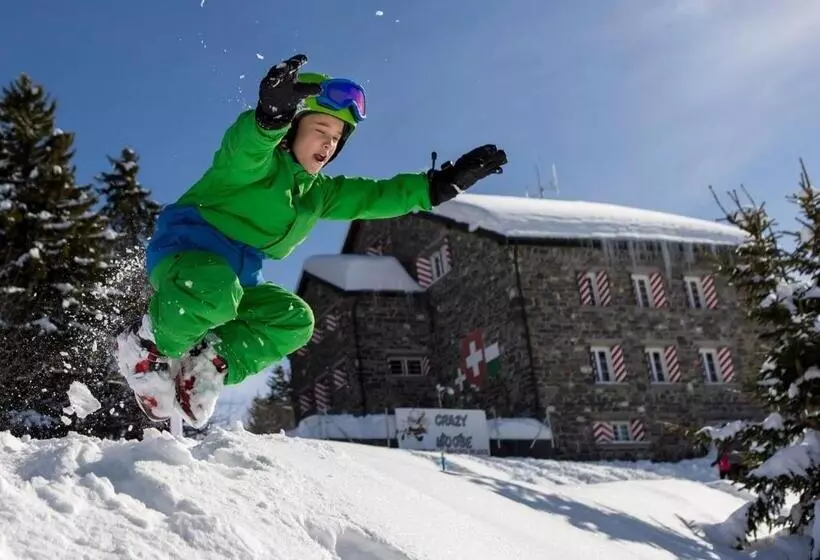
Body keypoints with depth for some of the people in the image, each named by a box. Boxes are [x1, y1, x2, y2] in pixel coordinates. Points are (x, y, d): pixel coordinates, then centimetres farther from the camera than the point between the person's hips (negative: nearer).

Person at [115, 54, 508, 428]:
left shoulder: (318, 192, 16)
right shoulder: (258, 160, -10)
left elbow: (374, 196, 14)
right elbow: (244, 145, -34)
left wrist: (440, 185, 5)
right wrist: (272, 115, -59)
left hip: (235, 279, 8)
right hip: (186, 248, -8)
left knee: (294, 320, -8)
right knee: (214, 294, -39)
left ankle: (207, 367, -10)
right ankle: (148, 345, -12)